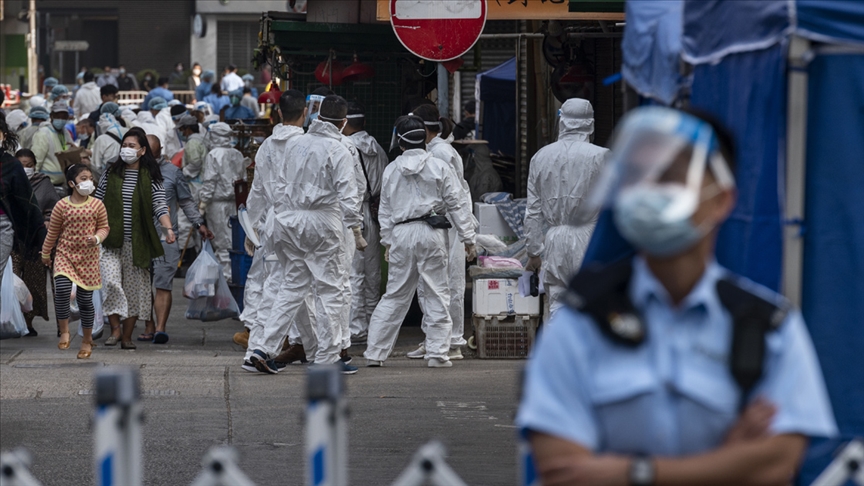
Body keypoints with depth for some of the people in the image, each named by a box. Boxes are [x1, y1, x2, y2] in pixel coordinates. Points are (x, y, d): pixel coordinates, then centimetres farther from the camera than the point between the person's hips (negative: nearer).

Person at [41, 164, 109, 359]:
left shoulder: (97, 205, -2)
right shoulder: (62, 206, -4)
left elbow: (104, 227, 7)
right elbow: (52, 232, 6)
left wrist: (97, 238, -15)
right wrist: (45, 254, 15)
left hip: (88, 257, 1)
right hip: (65, 255, -1)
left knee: (85, 298, 5)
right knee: (62, 289, -23)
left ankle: (87, 339, 22)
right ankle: (64, 332, -6)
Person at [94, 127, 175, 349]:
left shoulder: (151, 177, 2)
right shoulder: (111, 173, 7)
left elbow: (160, 205, -6)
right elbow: (97, 203, 12)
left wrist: (168, 228, -23)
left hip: (137, 243, 0)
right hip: (111, 240, 0)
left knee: (134, 288, 4)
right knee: (110, 281, -18)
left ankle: (127, 335, 15)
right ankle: (115, 329, -7)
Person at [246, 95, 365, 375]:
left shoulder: (295, 144, 9)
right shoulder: (338, 151, -9)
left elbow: (280, 185, 14)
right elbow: (347, 195, -12)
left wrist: (281, 218, 22)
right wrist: (356, 231, -8)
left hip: (290, 222, 6)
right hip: (322, 225, -6)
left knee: (291, 285, 12)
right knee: (330, 290, 2)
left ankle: (264, 348, 3)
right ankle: (327, 358, 2)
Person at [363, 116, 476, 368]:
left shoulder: (391, 170, 8)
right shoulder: (439, 167, 0)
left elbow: (385, 210, 13)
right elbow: (456, 205, 0)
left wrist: (387, 241, 21)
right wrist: (467, 238, 4)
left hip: (400, 233, 3)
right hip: (431, 233, -3)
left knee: (394, 295, 9)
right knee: (436, 294, 2)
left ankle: (374, 352, 8)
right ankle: (437, 352, -1)